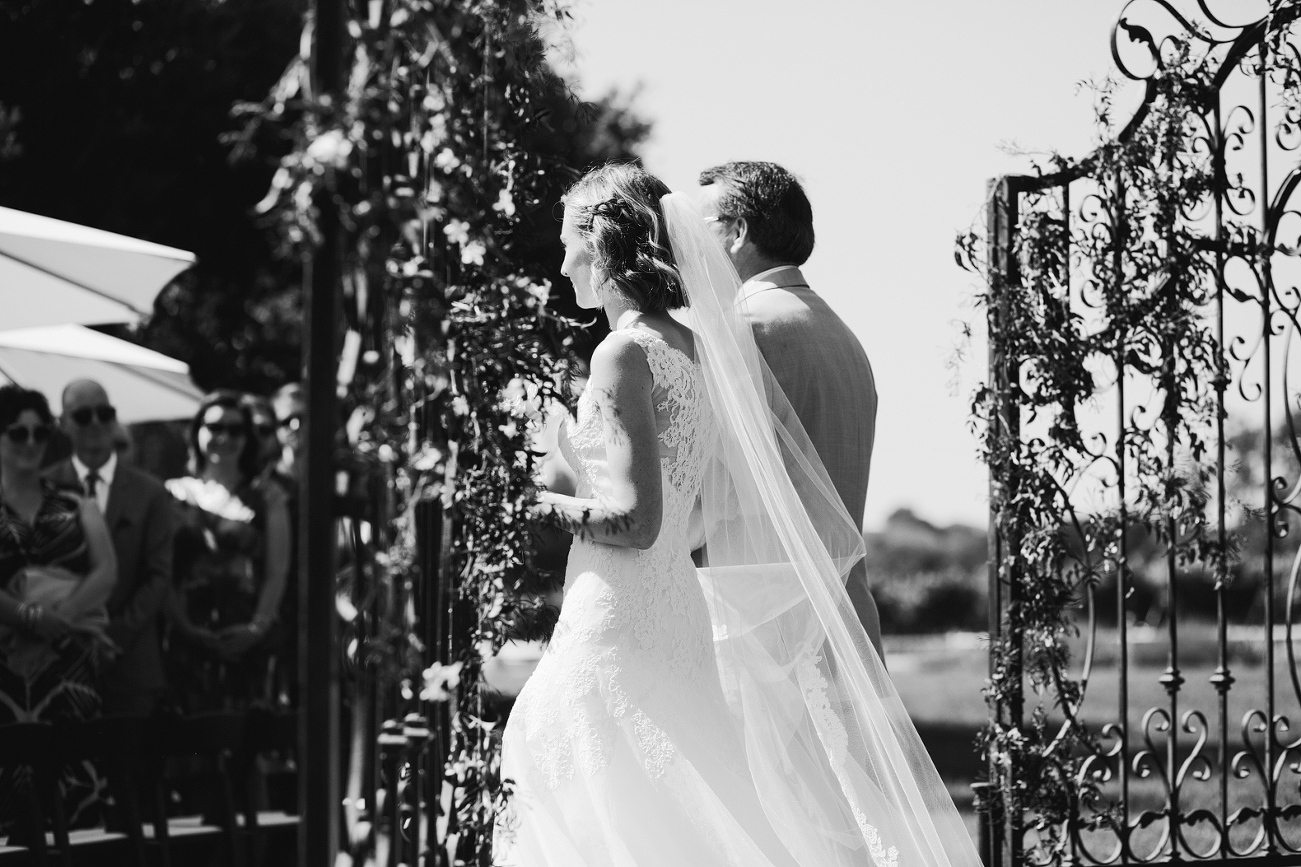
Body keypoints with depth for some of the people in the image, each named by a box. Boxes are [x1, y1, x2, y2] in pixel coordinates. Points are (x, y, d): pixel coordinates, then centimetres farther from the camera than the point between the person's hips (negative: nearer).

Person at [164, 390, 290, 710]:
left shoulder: (267, 501, 12)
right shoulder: (175, 494, 11)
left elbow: (277, 573, 4)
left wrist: (257, 627, -11)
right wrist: (183, 625, -10)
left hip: (247, 641, 0)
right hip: (189, 640, 0)